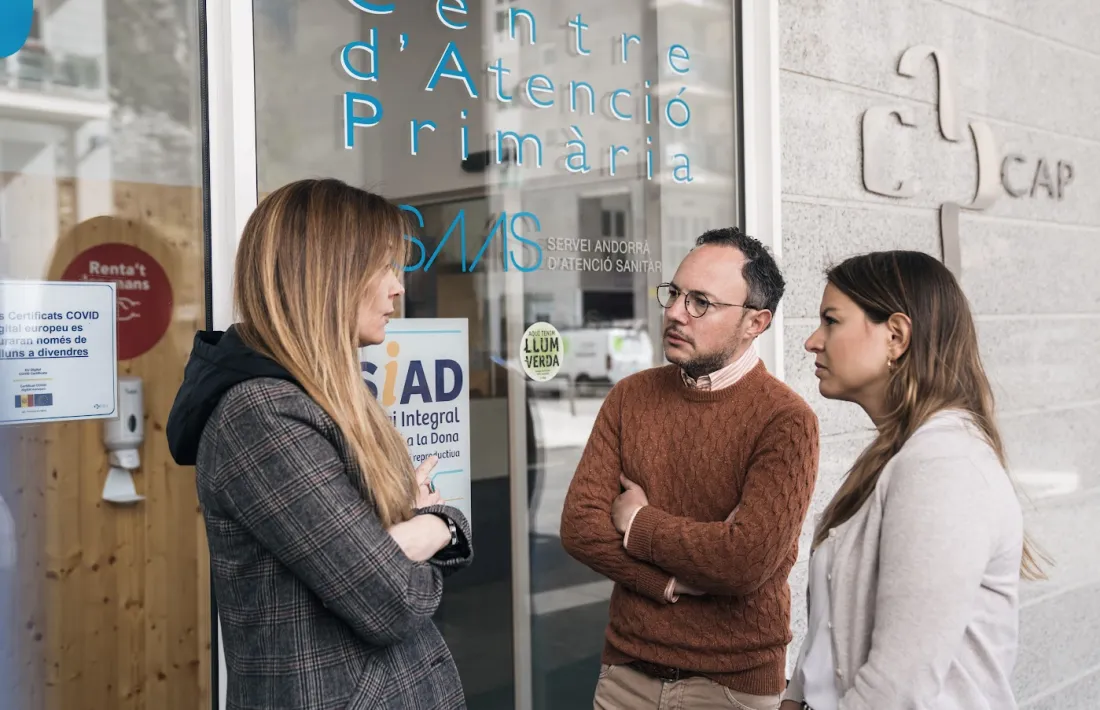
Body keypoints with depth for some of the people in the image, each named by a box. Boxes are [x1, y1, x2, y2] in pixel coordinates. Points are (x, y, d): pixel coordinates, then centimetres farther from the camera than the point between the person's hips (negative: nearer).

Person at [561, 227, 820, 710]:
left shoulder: (786, 421, -15)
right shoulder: (630, 397, 0)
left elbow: (746, 561, -25)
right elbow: (579, 524, -6)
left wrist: (637, 521, -12)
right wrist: (675, 583, -17)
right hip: (626, 670, 4)